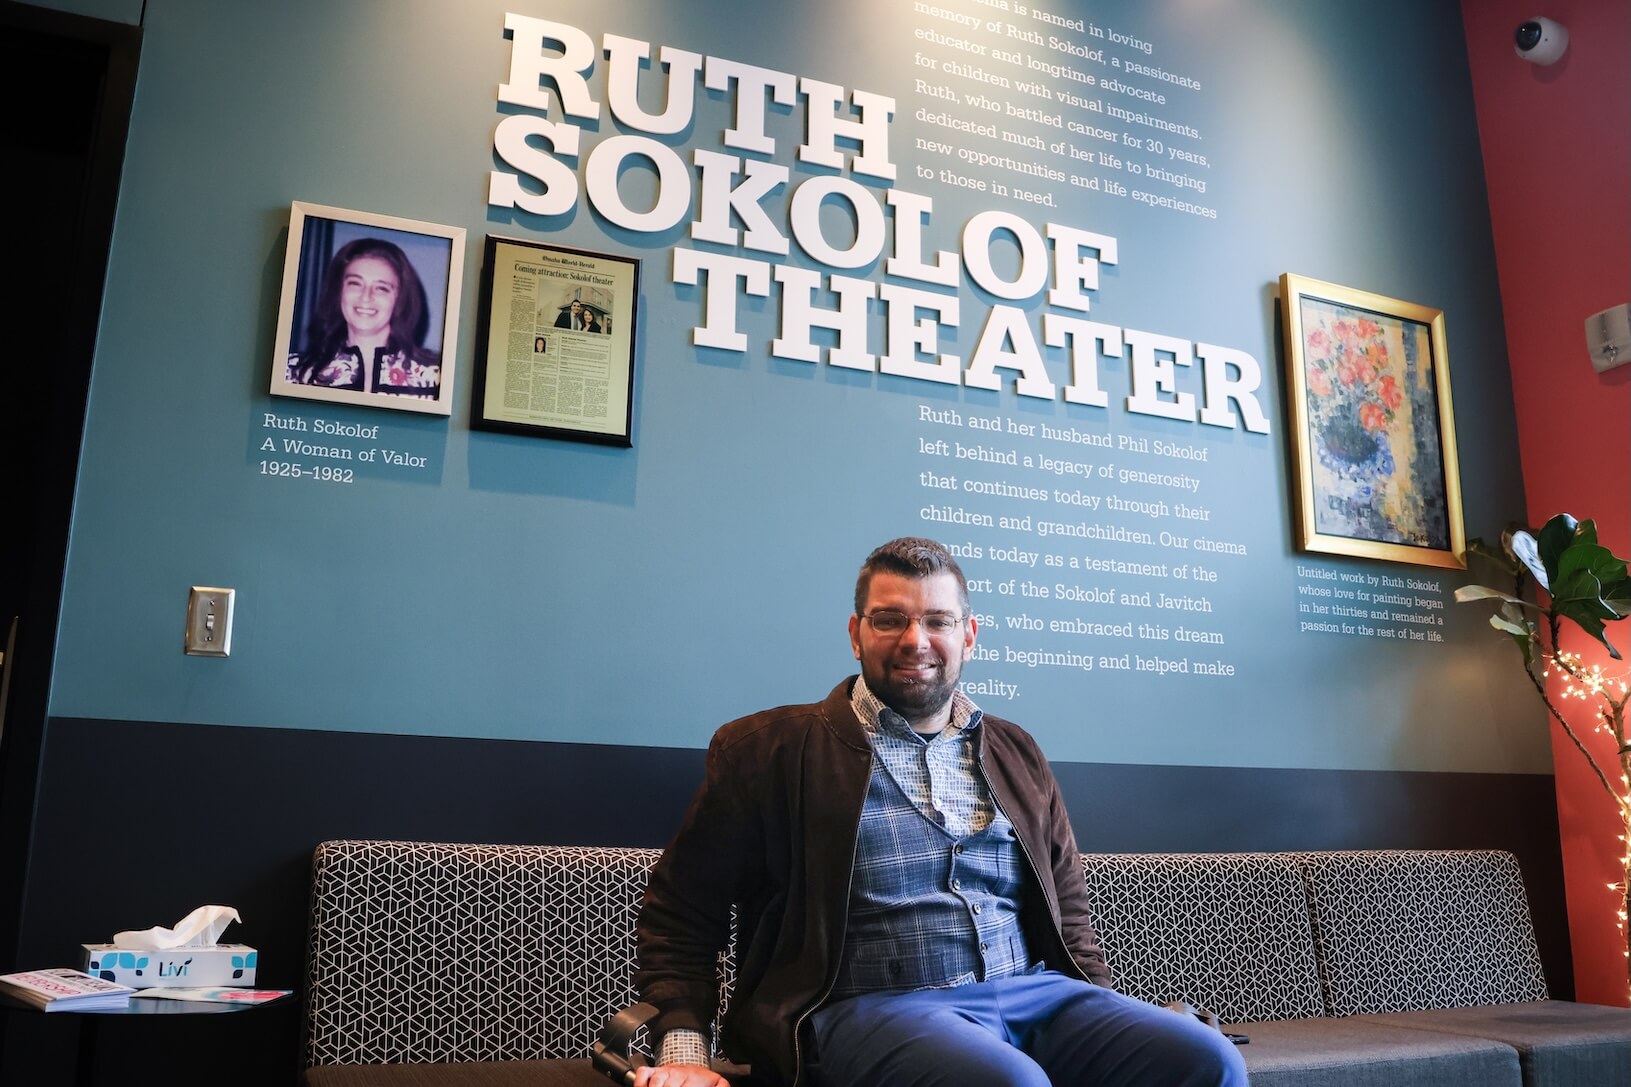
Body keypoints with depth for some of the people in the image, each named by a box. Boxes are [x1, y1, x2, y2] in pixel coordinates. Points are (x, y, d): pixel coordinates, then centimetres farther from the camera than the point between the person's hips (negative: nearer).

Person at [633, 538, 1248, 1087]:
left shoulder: (1015, 753, 20)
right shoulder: (771, 748, 6)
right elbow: (679, 914, 5)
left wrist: (1110, 1022, 7)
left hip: (1035, 993, 6)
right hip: (869, 1007, -5)